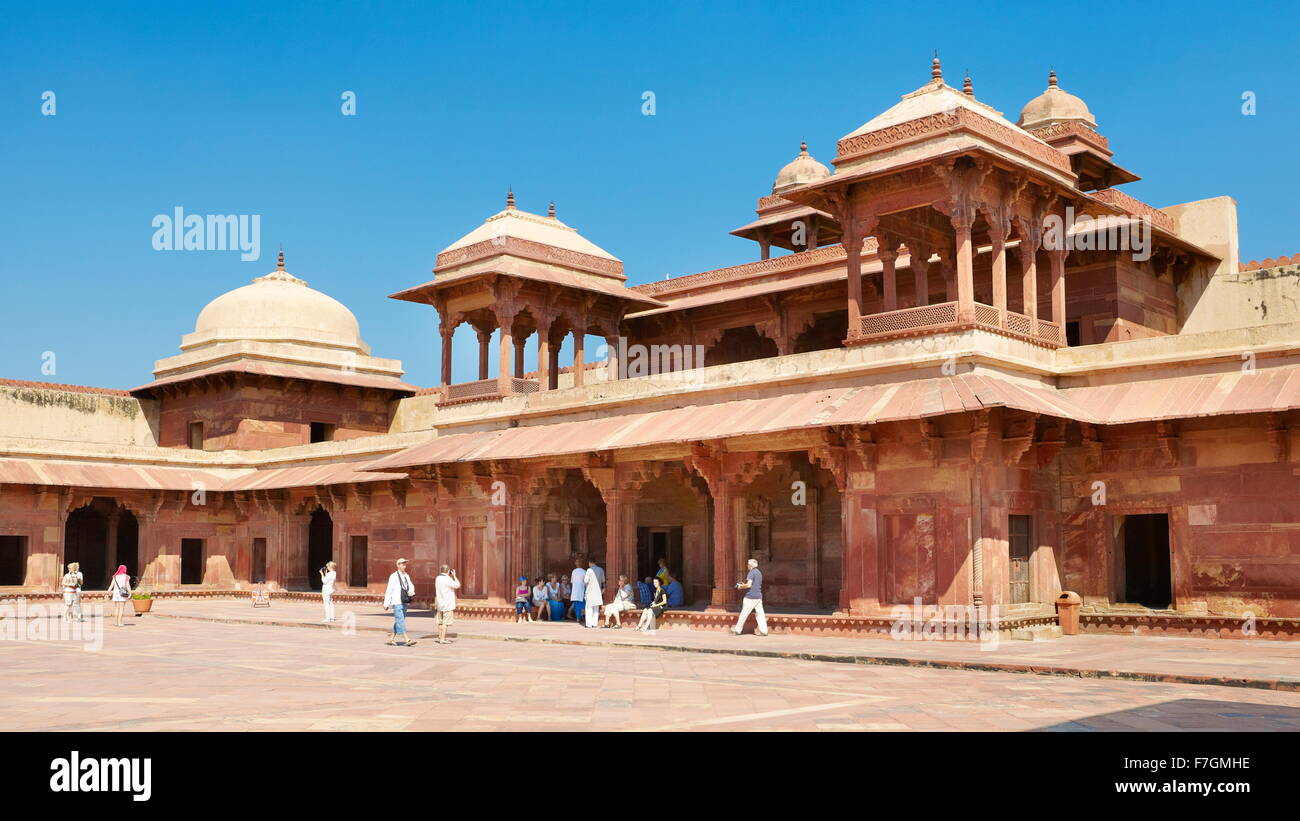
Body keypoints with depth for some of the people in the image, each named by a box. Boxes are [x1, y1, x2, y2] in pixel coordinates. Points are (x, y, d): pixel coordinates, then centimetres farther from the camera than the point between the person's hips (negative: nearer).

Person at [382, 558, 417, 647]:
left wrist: (411, 591, -17)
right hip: (396, 602, -7)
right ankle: (406, 640, -15)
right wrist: (386, 603, -9)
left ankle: (391, 638, 20)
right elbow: (389, 590, -7)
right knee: (400, 620, -10)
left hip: (404, 602, 7)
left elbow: (411, 585, 8)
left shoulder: (406, 576, 12)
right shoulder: (393, 576, -6)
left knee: (398, 621, 11)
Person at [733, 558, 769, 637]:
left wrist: (741, 587, -3)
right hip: (759, 596, 8)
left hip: (750, 597, -8)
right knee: (760, 613, 4)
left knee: (744, 613, 0)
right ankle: (763, 630, -1)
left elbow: (749, 585, -20)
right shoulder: (759, 572, 16)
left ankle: (738, 630, 8)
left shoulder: (751, 572, -11)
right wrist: (744, 585, 21)